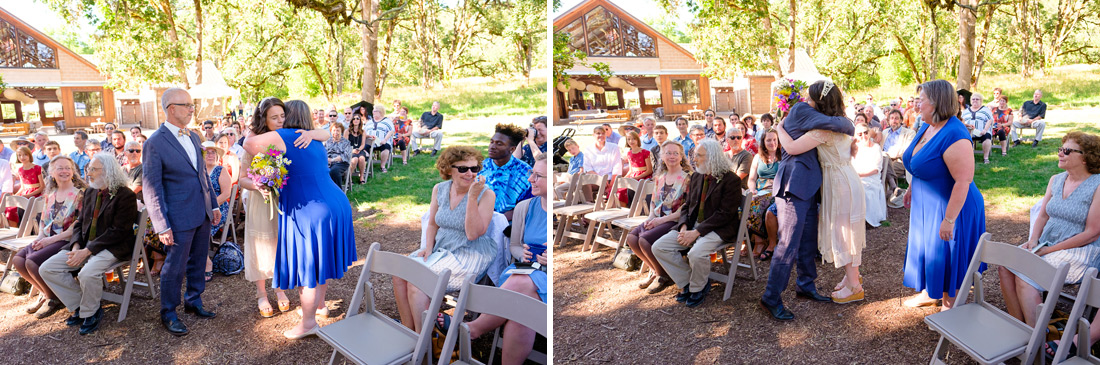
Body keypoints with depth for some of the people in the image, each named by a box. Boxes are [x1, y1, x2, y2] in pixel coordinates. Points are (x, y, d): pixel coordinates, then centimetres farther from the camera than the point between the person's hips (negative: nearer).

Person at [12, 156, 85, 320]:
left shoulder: (80, 194, -11)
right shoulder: (51, 194, 13)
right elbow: (44, 221, 20)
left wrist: (51, 239, -18)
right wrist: (40, 238, -1)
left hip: (67, 241, -8)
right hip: (48, 240, 8)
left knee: (32, 262, -23)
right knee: (18, 260, -9)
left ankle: (54, 299, 0)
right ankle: (44, 293, 12)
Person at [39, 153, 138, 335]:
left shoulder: (125, 196, -12)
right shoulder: (89, 193, 15)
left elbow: (118, 231, -17)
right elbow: (79, 223, 16)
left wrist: (87, 251, -20)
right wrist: (76, 246, -4)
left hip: (112, 247, -8)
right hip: (84, 245, 8)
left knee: (88, 273, -34)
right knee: (47, 269, -6)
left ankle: (89, 313, -6)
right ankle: (79, 306, 4)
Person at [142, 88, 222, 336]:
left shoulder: (193, 137, 8)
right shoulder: (155, 143, -14)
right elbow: (151, 188, -14)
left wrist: (213, 205, 14)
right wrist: (162, 226, -17)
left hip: (203, 214, 7)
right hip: (180, 217, -7)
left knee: (198, 262, 18)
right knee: (175, 267, 5)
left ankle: (194, 302, 34)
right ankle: (168, 313, 21)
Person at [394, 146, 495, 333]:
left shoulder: (486, 194, -13)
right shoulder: (439, 189, 5)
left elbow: (473, 233, -21)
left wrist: (472, 196, -26)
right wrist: (428, 247, -2)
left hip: (471, 254, -7)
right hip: (441, 248, 7)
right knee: (399, 273, -13)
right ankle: (408, 331, -2)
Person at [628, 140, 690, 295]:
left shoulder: (687, 177, -10)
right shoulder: (660, 177, 12)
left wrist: (662, 220, -18)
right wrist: (650, 218, -1)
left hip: (676, 222, -7)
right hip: (658, 219, 7)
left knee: (645, 240, -25)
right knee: (631, 237, -13)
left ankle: (664, 276, -2)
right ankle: (654, 271, 9)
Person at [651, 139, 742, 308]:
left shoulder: (731, 180, -10)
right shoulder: (696, 177, 13)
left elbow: (725, 214, -16)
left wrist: (696, 232, -21)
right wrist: (684, 227, -5)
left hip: (718, 229, -7)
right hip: (692, 226, 7)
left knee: (696, 253, -35)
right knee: (659, 247, -10)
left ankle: (698, 288, -4)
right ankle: (688, 282, 3)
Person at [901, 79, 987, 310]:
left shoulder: (954, 136, -29)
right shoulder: (927, 127, 1)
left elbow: (963, 181, -30)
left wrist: (949, 219, -29)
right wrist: (912, 188, 23)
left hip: (950, 208, -9)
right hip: (926, 206, 9)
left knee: (947, 257, 6)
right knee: (926, 247, 22)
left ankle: (951, 307, 25)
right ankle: (928, 294, 42)